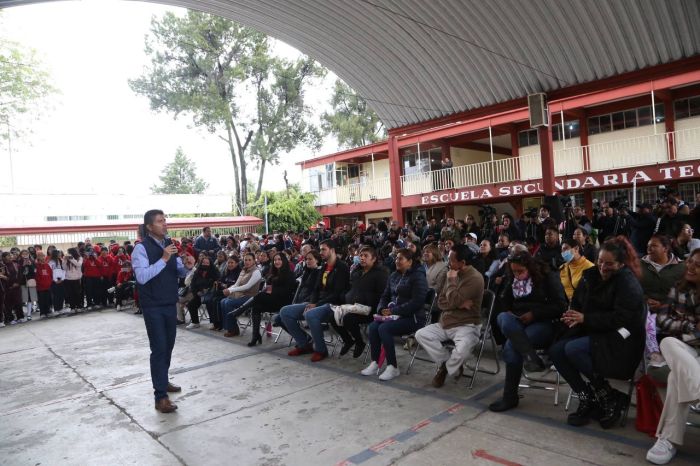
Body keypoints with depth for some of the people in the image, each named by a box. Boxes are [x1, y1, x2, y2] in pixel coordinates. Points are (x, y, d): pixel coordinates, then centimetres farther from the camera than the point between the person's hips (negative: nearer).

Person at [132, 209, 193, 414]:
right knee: (159, 348, -5)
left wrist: (187, 266, -9)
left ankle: (162, 381, 35)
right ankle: (160, 397, 2)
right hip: (153, 306, -6)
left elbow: (180, 272, 13)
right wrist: (163, 259, -27)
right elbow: (142, 277, -24)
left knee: (168, 345, 16)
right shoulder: (141, 248, -13)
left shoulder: (170, 244, 7)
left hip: (170, 304, 7)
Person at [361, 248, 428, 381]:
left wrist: (394, 310, -19)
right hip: (394, 315, 7)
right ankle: (374, 363, -11)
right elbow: (385, 296, 21)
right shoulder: (394, 276, 16)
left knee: (384, 328, -28)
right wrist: (382, 309, -1)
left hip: (412, 317, -7)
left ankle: (393, 367, -17)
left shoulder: (418, 276, -7)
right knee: (373, 326, -19)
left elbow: (417, 302, -17)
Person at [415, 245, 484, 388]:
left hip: (466, 325, -7)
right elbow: (440, 302, 7)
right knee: (421, 334, -10)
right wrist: (459, 304, -12)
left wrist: (451, 281, -11)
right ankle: (448, 363, 2)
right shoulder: (454, 274, 9)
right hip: (445, 323, 7)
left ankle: (446, 368, 0)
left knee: (462, 349, -35)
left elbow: (453, 301, -23)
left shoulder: (475, 278, -14)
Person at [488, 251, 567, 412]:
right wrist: (508, 313, -1)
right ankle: (530, 356, -44)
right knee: (502, 318, -32)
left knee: (511, 347, -30)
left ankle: (510, 397, -17)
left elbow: (560, 306, -7)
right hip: (518, 324, 5)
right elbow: (504, 304, 22)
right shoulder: (513, 282, 17)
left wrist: (534, 314, -14)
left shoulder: (549, 278, 1)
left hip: (544, 324, -5)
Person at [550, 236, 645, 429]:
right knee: (555, 351, -14)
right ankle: (586, 399, -3)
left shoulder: (628, 283, -12)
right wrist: (572, 316, -10)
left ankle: (611, 400, -10)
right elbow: (577, 303, 14)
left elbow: (621, 318, -21)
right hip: (593, 333, 7)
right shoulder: (592, 276, 8)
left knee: (573, 349, -29)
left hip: (620, 341, -7)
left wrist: (585, 318, -24)